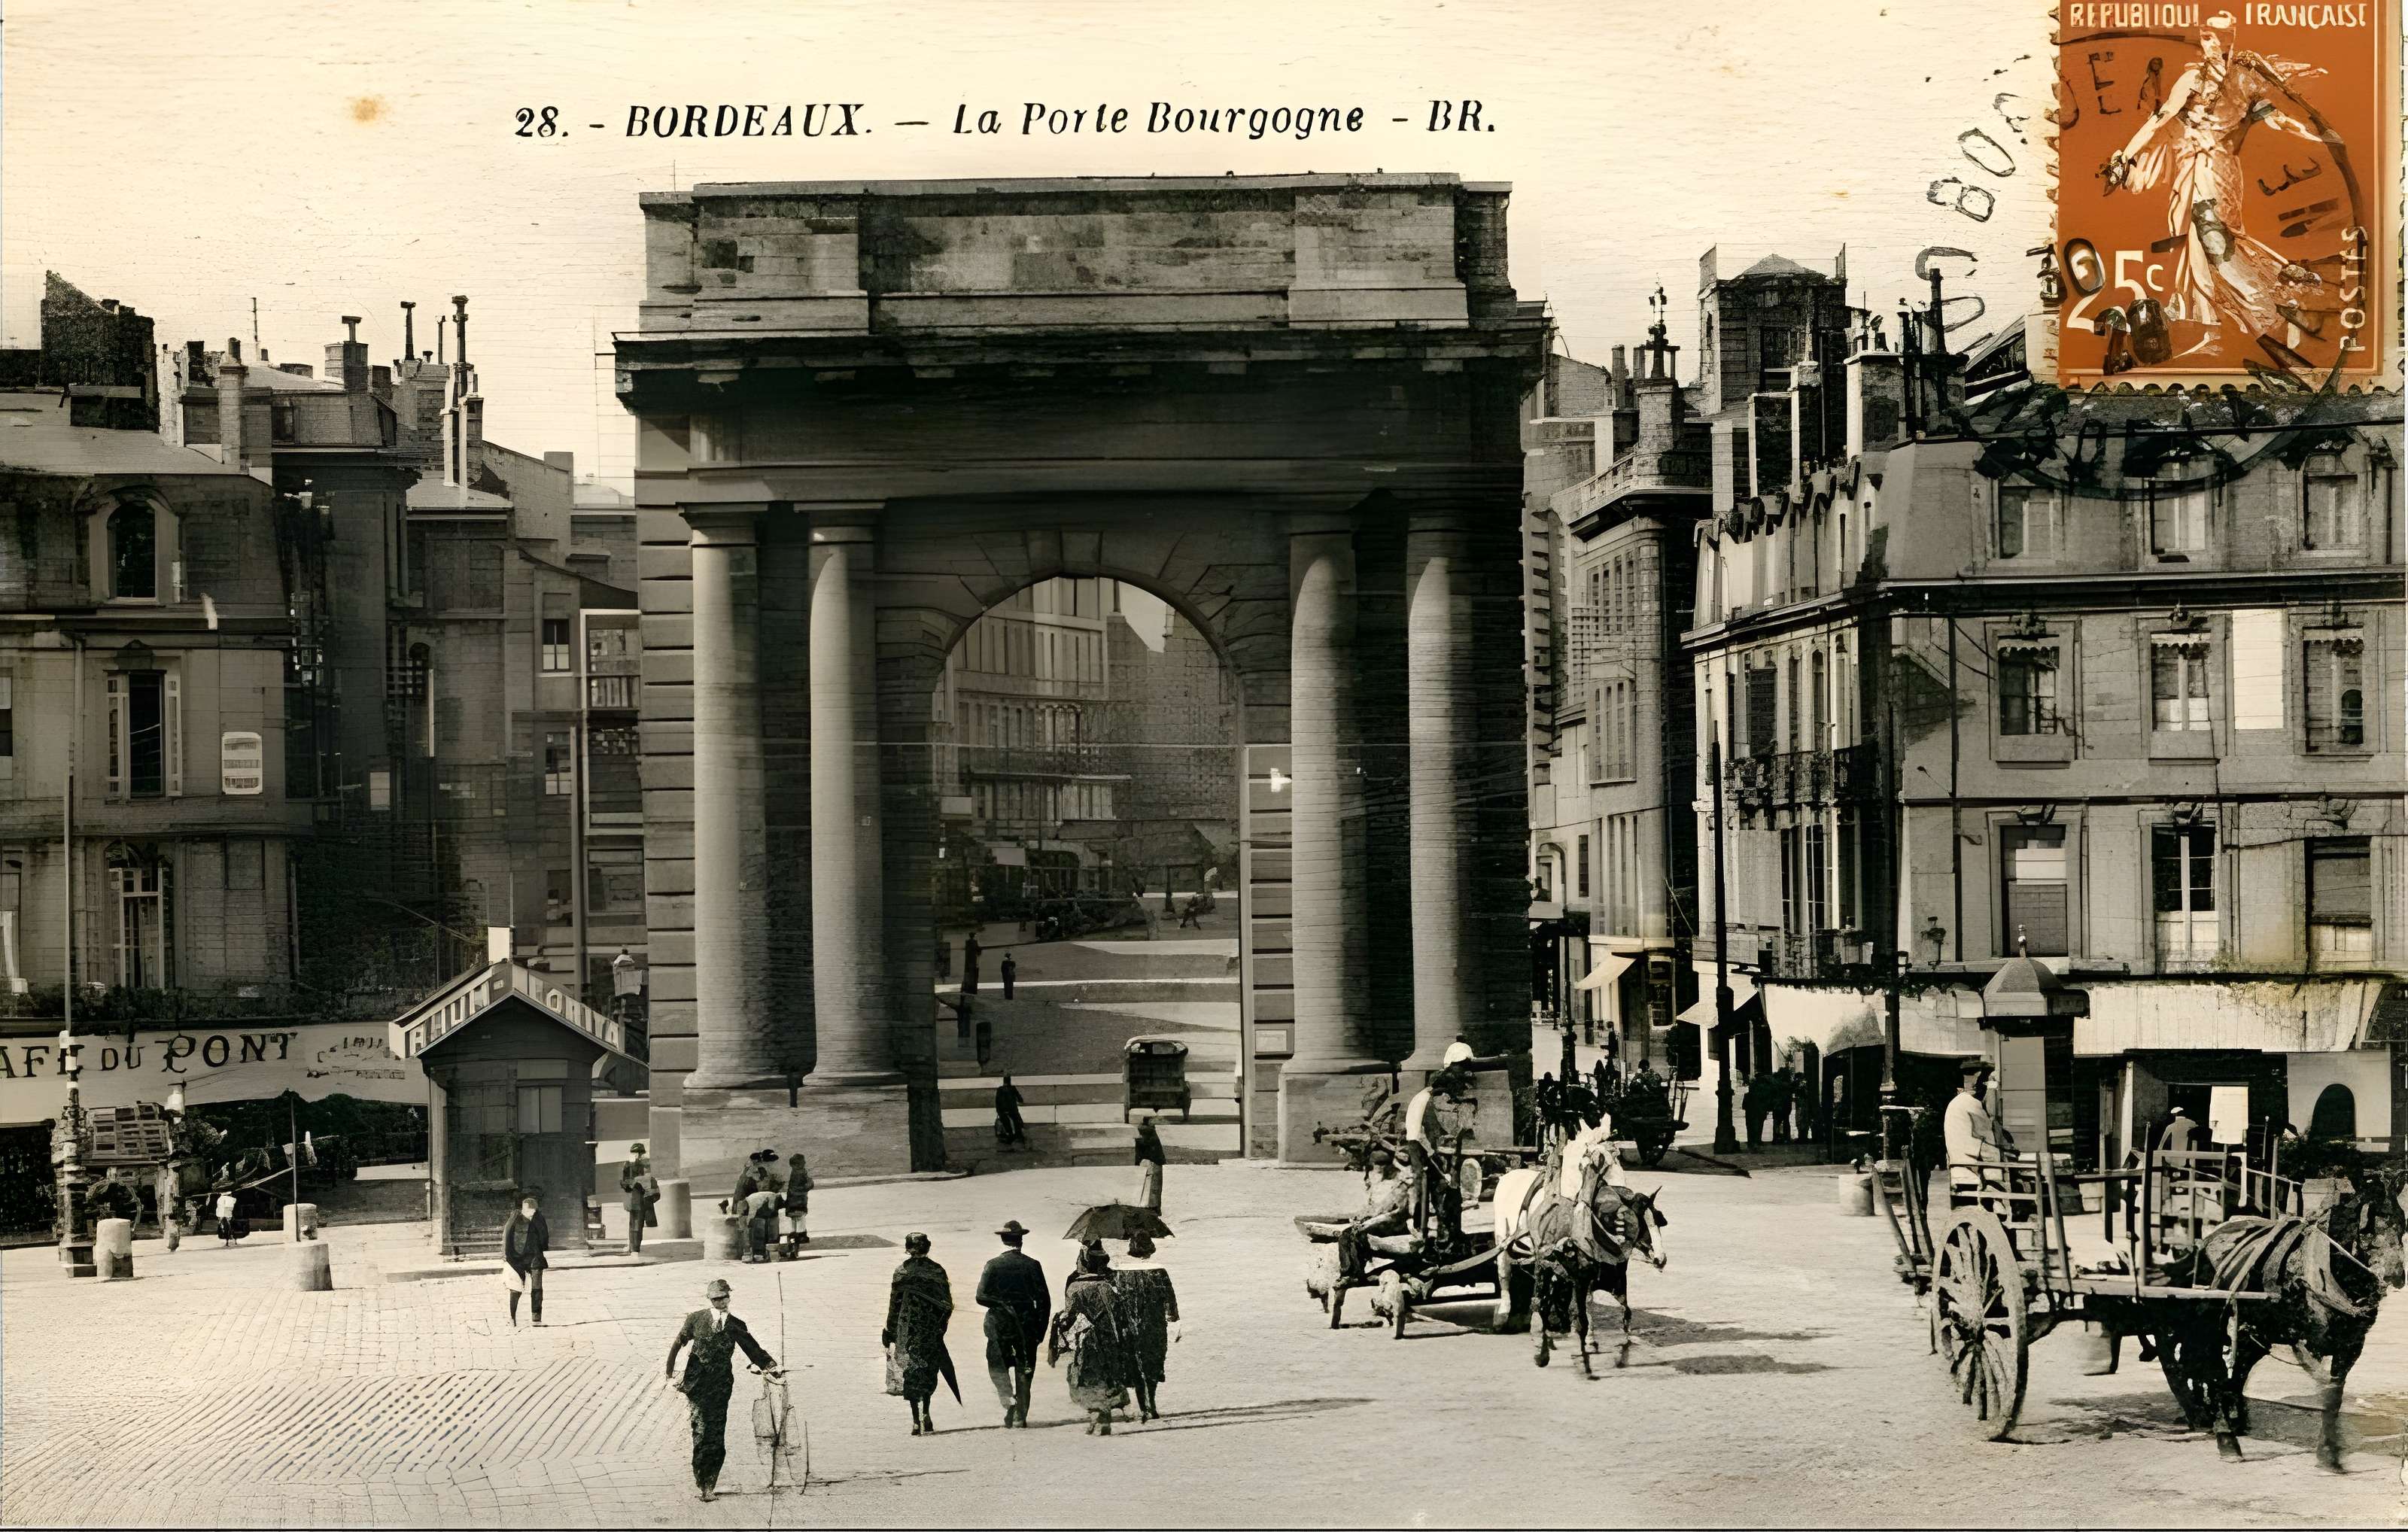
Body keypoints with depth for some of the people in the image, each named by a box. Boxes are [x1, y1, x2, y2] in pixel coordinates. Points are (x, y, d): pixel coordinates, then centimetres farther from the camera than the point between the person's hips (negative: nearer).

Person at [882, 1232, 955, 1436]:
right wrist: (941, 1324, 13)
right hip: (931, 1329, 1)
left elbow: (894, 1304, -2)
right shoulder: (937, 1271, 0)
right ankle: (926, 1413, 9)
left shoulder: (902, 1271, -4)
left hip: (908, 1329, -1)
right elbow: (947, 1304, 0)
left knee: (911, 1370, 3)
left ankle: (916, 1421, -2)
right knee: (929, 1369, 17)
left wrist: (890, 1331, 6)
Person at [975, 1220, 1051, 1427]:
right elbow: (1044, 1300, -2)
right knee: (1024, 1371, 11)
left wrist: (1002, 1305, 1)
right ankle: (1020, 1416, 11)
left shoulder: (993, 1265, -5)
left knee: (998, 1366, 12)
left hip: (1000, 1325, -2)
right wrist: (1041, 1328, 6)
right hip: (1027, 1325, 2)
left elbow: (981, 1297, -11)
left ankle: (1008, 1398, -14)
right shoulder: (1033, 1265, -2)